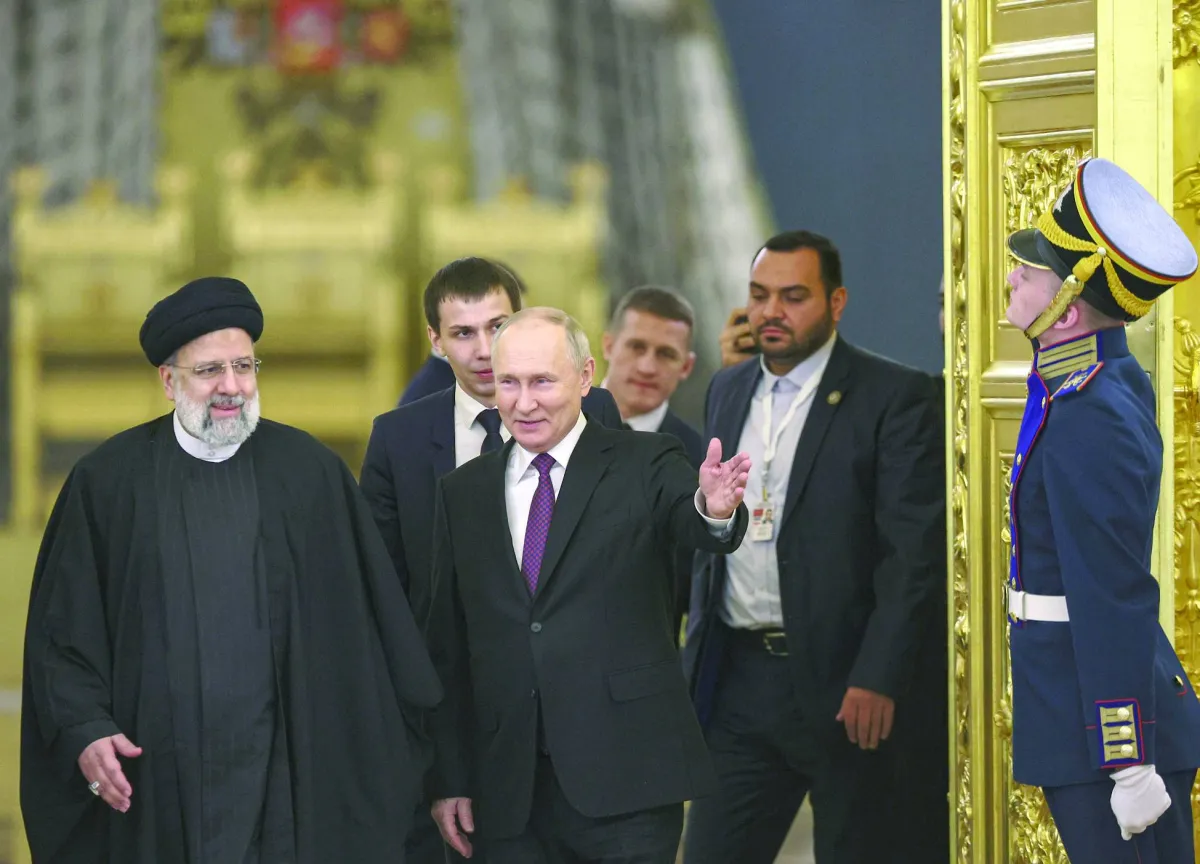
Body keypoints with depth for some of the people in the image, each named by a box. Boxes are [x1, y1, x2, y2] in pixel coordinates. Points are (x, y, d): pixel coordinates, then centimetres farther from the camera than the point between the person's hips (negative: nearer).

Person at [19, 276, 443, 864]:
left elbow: (366, 616, 5)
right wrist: (85, 731, -8)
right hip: (150, 776, 0)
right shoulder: (106, 480, 4)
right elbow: (62, 629, 4)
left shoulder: (311, 473, 5)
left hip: (281, 772, 0)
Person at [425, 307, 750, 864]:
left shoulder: (644, 466, 3)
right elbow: (447, 647, 13)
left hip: (626, 779, -3)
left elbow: (691, 523, -19)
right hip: (510, 792, 3)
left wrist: (714, 509, -43)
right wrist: (449, 779, 9)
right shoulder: (462, 493, 13)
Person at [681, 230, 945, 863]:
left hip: (845, 688, -5)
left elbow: (913, 550, -12)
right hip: (739, 684, 5)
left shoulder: (894, 396, -6)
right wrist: (697, 657, 13)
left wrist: (877, 678, -19)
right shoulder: (727, 390, 14)